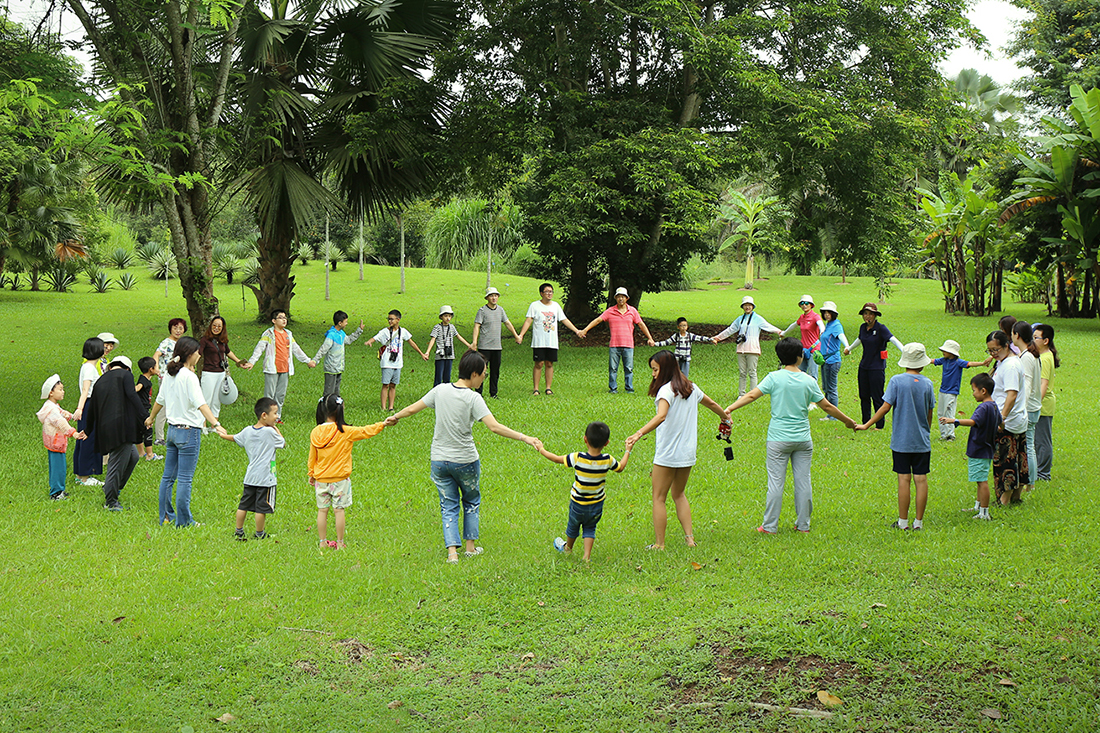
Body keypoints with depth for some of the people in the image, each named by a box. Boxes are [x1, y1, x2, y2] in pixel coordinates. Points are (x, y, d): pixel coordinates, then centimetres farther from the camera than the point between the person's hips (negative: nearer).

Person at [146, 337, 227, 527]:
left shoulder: (169, 374, 7)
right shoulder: (189, 376, -16)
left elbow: (160, 400, 20)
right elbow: (200, 403, -28)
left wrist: (152, 417, 38)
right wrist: (216, 424, -37)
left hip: (172, 430, 8)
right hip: (189, 431, -8)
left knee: (168, 476, 14)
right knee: (185, 479, -1)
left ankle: (166, 516, 23)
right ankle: (184, 521, 5)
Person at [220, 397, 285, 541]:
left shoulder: (247, 431, 6)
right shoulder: (270, 432, -12)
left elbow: (235, 438, 24)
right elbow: (283, 444, 0)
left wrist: (224, 435, 44)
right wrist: (277, 430, 12)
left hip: (250, 477, 7)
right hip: (266, 478, -7)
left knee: (243, 505, 13)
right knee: (261, 507, 2)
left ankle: (238, 531, 23)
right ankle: (259, 534, 10)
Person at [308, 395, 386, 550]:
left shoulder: (315, 433, -2)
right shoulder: (345, 432, -13)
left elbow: (312, 457, 7)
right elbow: (366, 431, -6)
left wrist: (311, 474, 19)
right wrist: (383, 424, 6)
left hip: (320, 479, 3)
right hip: (339, 479, -3)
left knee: (322, 510, 9)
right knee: (339, 510, 4)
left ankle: (322, 542, 15)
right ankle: (339, 543, 9)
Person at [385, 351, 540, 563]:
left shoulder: (440, 390, -3)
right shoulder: (473, 398, -16)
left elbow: (412, 409, 6)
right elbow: (494, 427, -25)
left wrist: (394, 417, 25)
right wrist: (524, 438, -23)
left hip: (439, 460, 3)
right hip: (465, 461, -3)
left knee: (449, 506, 10)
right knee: (471, 501, 20)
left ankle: (452, 551, 0)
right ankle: (470, 546, 26)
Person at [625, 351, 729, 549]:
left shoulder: (666, 390, -16)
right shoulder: (691, 387, 8)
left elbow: (661, 416, -34)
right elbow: (711, 404, 26)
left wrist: (639, 434, -45)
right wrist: (725, 416, 46)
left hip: (667, 454, -8)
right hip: (688, 453, 8)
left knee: (659, 498, 4)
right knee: (679, 494, 22)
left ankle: (659, 544, 5)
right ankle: (689, 537, 16)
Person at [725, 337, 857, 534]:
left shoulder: (774, 378, -6)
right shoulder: (809, 381, 0)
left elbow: (752, 395, -14)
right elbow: (827, 406, 6)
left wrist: (729, 409, -14)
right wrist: (848, 421, 18)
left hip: (778, 439, -2)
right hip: (803, 439, 2)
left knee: (776, 483, 1)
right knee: (803, 481, 10)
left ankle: (770, 526, 6)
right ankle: (803, 524, 17)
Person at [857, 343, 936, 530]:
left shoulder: (897, 381, -8)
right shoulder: (927, 383, 1)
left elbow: (886, 407, -9)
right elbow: (929, 413, 8)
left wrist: (866, 425, 0)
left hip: (901, 440, -2)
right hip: (922, 441, 2)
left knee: (904, 479, 1)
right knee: (921, 479, 4)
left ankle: (903, 521, 6)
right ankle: (919, 522, 9)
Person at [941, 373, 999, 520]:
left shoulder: (984, 407, -20)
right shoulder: (994, 406, 9)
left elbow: (973, 421, -37)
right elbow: (1000, 425, 24)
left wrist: (954, 420, -46)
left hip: (978, 451, -10)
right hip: (987, 450, 11)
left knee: (982, 481, -7)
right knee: (981, 480, 21)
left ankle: (984, 513, -4)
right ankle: (978, 507, 34)